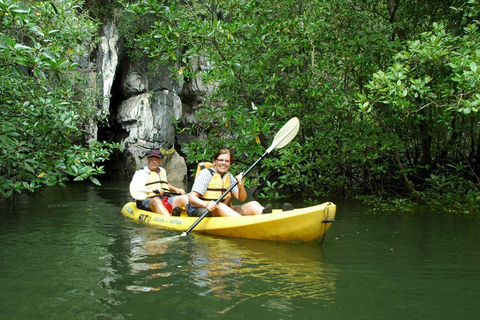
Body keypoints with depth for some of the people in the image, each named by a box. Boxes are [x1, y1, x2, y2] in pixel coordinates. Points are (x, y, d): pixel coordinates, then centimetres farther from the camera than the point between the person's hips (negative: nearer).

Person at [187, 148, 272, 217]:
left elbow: (242, 198, 9)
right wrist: (206, 204, -34)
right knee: (219, 206, -38)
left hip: (227, 212, 6)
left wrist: (241, 186, -13)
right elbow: (191, 198, -14)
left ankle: (265, 216, -49)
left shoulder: (229, 176, 16)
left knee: (253, 204, -14)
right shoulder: (206, 174, -4)